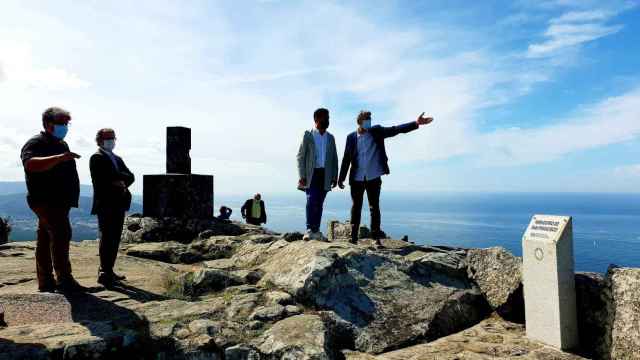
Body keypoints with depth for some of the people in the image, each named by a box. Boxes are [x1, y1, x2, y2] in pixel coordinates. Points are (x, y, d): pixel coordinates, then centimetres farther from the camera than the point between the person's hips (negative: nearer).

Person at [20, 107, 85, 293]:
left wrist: (70, 197, 28)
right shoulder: (36, 143, -10)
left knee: (46, 239, 12)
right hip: (45, 199, -9)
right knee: (61, 234, -18)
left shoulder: (62, 144, 19)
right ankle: (65, 281, -18)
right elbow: (31, 164, -31)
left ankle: (46, 281, 18)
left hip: (59, 200, 9)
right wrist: (59, 157, -40)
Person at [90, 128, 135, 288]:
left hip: (118, 204, 7)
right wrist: (120, 181, -8)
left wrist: (120, 181, -8)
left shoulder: (117, 159, 22)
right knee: (107, 238, -8)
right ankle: (104, 273, -4)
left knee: (115, 239, 8)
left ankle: (109, 271, 14)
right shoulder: (97, 158, -1)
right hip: (105, 204, -7)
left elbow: (130, 177, 11)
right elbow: (101, 179, -16)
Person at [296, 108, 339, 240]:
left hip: (325, 175, 4)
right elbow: (300, 156, -2)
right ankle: (309, 230, -9)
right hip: (311, 174, -3)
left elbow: (334, 158, 15)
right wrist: (302, 176, -10)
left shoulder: (330, 137, 15)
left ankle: (316, 231, 9)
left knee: (319, 203, 4)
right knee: (312, 201, -15)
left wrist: (335, 177, 7)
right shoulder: (307, 135, 2)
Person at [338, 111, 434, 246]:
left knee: (374, 207, 3)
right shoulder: (351, 137, 2)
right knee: (356, 207, 7)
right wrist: (341, 178, 4)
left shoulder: (376, 132, 1)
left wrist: (416, 123, -20)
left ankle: (376, 237, 8)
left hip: (373, 177, 0)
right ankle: (353, 237, 16)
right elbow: (346, 158, 4)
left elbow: (395, 130, -9)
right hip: (357, 178, 0)